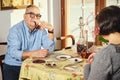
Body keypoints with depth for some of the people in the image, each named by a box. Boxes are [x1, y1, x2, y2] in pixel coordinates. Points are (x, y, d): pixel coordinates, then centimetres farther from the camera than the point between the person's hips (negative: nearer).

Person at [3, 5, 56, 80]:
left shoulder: (41, 29, 4)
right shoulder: (15, 30, -11)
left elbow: (50, 49, -4)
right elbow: (13, 53, -24)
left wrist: (50, 31, -17)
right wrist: (34, 53, -35)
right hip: (13, 67, -3)